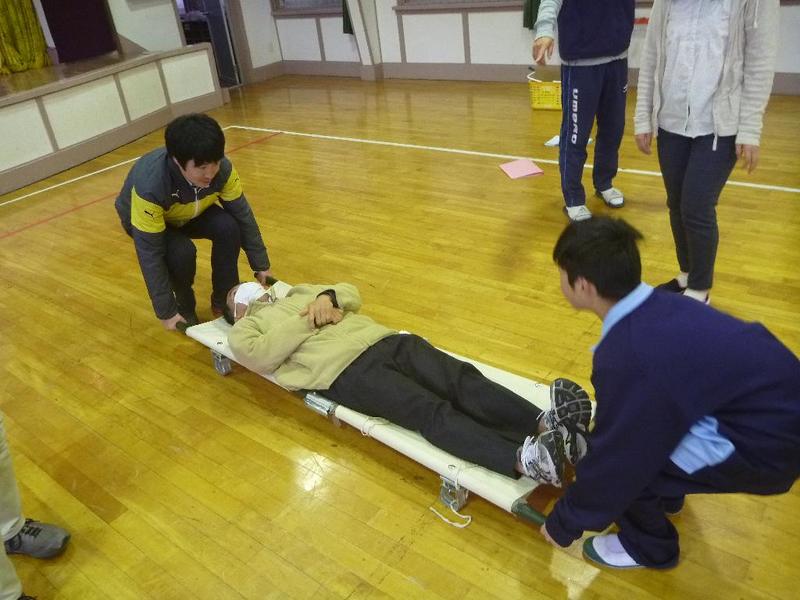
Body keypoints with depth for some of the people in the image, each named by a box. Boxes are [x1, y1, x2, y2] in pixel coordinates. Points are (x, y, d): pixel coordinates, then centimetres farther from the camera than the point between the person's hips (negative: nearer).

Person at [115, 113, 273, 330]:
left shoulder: (222, 169, -30)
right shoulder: (149, 186, -41)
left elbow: (243, 216, -16)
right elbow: (150, 254, -34)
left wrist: (261, 266, -11)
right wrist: (166, 312, -29)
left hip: (191, 214, 3)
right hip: (145, 221, -3)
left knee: (228, 227, -25)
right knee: (182, 252, -32)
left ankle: (224, 300, -4)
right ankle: (184, 306, -1)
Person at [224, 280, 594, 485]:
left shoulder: (297, 294, 38)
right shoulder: (244, 330, 21)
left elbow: (352, 295, 26)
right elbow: (259, 354, -3)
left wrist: (328, 296, 4)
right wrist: (308, 321, -2)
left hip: (382, 340, 6)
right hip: (343, 369, -6)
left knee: (463, 380, -21)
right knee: (432, 411, -30)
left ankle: (547, 423, -38)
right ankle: (524, 459, -49)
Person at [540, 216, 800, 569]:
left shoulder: (628, 357, -28)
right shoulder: (656, 307, -2)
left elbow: (615, 459, -15)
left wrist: (563, 524, 1)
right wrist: (601, 433, 33)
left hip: (767, 442, -8)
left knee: (623, 458, -8)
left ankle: (649, 547, 20)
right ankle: (666, 496, 39)